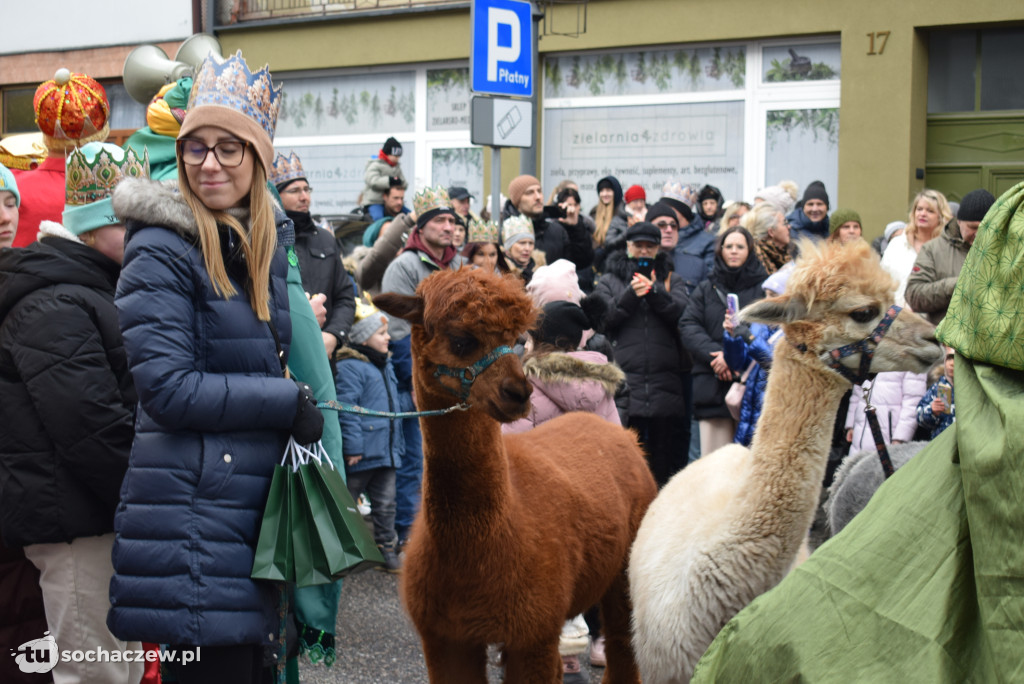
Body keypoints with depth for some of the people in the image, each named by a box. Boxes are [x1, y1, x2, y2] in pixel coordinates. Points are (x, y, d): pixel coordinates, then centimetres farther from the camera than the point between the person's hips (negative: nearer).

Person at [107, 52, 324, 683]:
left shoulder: (265, 243, 12)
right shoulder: (161, 252, -11)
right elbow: (167, 387, -17)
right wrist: (289, 401, -13)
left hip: (258, 501, 7)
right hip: (191, 507, -7)